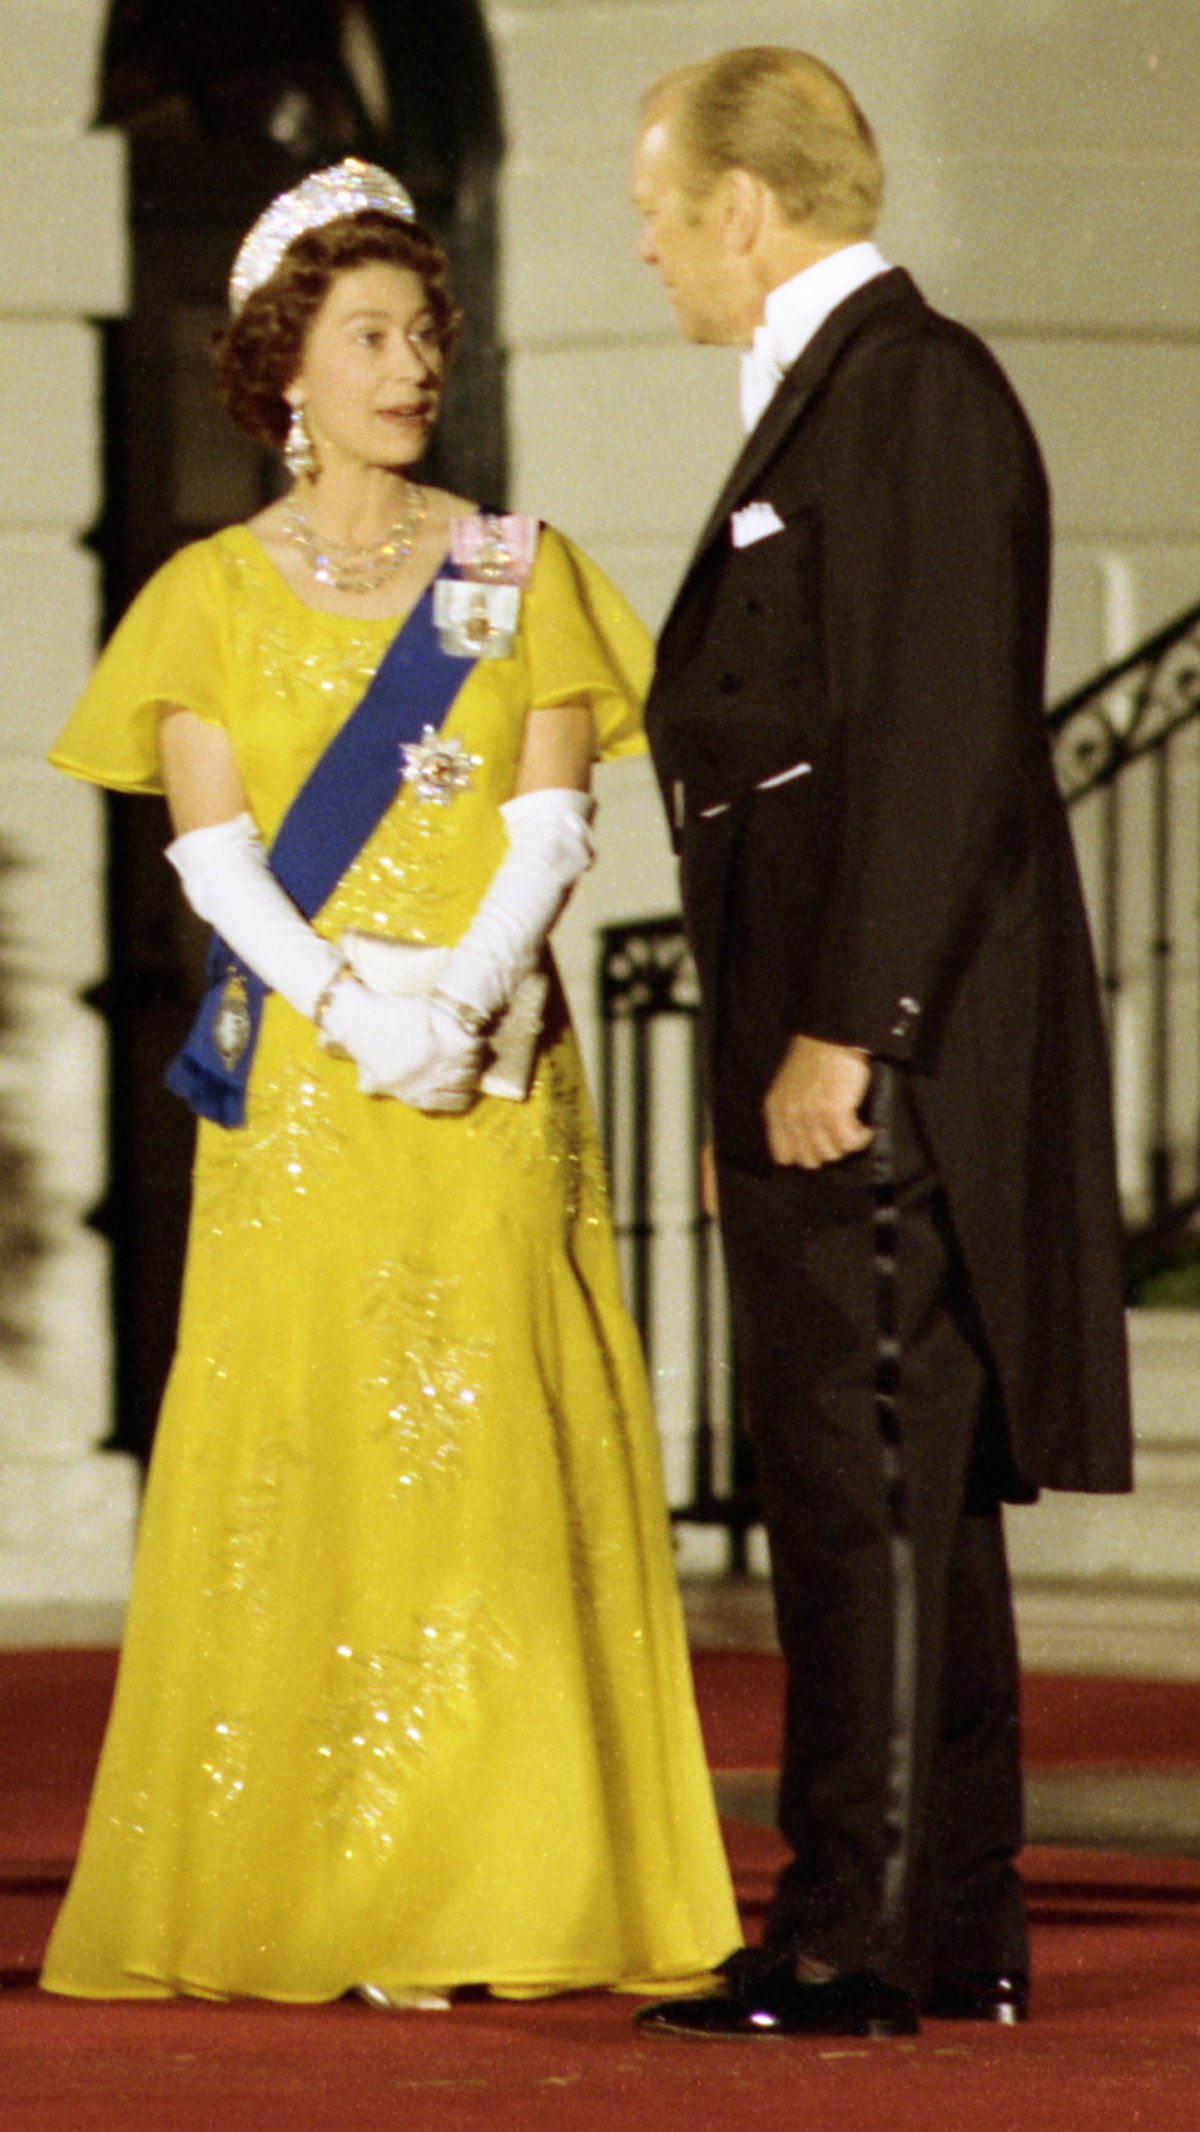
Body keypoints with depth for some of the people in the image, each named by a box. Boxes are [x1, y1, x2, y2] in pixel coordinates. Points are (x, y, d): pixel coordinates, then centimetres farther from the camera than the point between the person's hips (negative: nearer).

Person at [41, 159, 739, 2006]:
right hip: (300, 1085, -1)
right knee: (309, 1464, -5)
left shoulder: (521, 572, 11)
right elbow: (210, 849, -1)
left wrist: (469, 985, -16)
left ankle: (495, 1893, -3)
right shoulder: (216, 590, 8)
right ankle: (316, 1900, -4)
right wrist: (354, 1004, -16)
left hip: (498, 1078, 1)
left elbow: (554, 819, 2)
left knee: (499, 1455, -5)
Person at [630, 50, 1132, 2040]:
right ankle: (958, 1929, 17)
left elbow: (942, 747, -21)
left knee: (871, 1489, -9)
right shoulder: (830, 399, 19)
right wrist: (765, 1068, 20)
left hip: (890, 1052, -10)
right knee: (898, 1497, 12)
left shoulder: (913, 389, -13)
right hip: (830, 1055, 10)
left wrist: (840, 1038, -23)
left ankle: (860, 1938, -9)